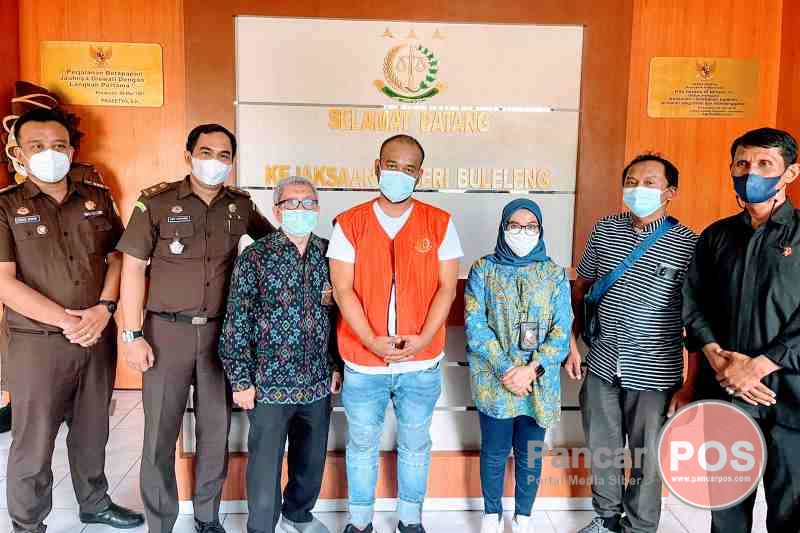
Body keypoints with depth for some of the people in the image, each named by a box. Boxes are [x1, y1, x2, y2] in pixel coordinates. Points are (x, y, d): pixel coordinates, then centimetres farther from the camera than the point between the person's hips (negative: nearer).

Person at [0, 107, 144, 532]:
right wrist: (67, 321, -16)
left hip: (99, 339, 4)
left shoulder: (98, 198, 7)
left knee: (92, 432, 18)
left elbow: (118, 257, 6)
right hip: (37, 344, -3)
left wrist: (104, 309, -11)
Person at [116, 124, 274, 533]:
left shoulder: (241, 205, 4)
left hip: (220, 331, 3)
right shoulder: (155, 202, -4)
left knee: (216, 430, 12)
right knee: (161, 433, 5)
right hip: (167, 331, -2)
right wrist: (133, 335, -8)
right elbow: (133, 270, -4)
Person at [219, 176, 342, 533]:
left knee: (311, 462, 19)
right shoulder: (255, 257, -8)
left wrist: (337, 365, 9)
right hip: (270, 383, -4)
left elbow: (336, 314, 10)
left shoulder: (328, 255, 3)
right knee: (265, 466, 8)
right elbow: (236, 324, -8)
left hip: (318, 383, 4)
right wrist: (241, 380, -9)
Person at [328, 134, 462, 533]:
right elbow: (343, 290, -6)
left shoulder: (440, 224, -1)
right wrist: (372, 341, -16)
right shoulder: (349, 224, -2)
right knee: (362, 444, 16)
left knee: (415, 444, 17)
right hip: (363, 363, 0)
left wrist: (423, 340, -15)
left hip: (421, 364, 1)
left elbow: (447, 287, -3)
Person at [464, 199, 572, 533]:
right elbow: (474, 325, -8)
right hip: (493, 379, -1)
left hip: (539, 384, 1)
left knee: (530, 453, 12)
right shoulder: (483, 270, 0)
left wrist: (531, 369, -15)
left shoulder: (555, 274, 3)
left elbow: (561, 330, -3)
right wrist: (505, 369, -16)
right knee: (494, 451, 10)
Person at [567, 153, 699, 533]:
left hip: (655, 375, -3)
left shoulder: (689, 245, -8)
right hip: (601, 366, 3)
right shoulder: (604, 230, 2)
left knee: (647, 460, 11)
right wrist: (572, 343, 6)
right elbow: (581, 288, 11)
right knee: (602, 451, 17)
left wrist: (690, 385, -8)